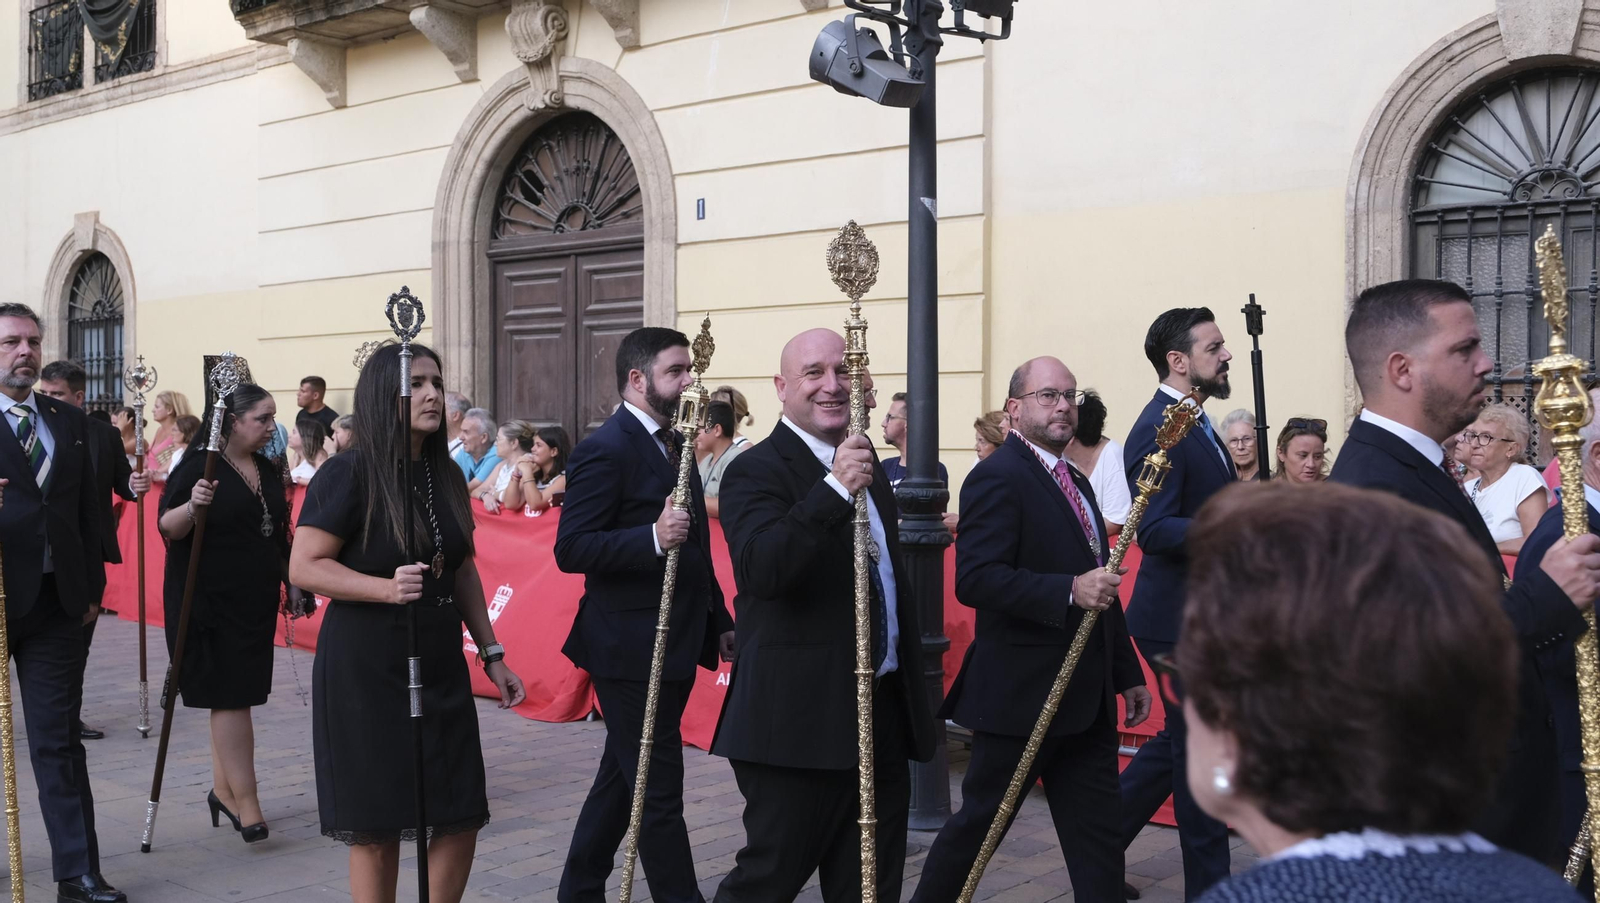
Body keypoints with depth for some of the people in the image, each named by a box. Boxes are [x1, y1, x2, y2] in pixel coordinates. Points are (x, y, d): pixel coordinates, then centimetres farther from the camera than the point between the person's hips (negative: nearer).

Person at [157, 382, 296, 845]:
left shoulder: (268, 470, 12)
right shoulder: (200, 465, -10)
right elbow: (167, 528, -14)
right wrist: (192, 506, -33)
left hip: (255, 599, 7)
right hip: (208, 600, -7)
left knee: (235, 694, 12)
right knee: (229, 694, -8)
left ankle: (223, 789, 22)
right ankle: (246, 801, -6)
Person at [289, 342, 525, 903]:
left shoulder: (445, 476, 9)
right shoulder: (348, 474, -10)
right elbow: (304, 567, -14)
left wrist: (492, 654, 13)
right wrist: (388, 588, -27)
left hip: (439, 665, 6)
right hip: (366, 667, -6)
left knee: (462, 818, 5)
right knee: (377, 827, 3)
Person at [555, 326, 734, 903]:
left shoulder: (674, 444, 14)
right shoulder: (605, 449, -14)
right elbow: (571, 550, -21)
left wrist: (719, 620, 20)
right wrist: (653, 537, -32)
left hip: (674, 645, 9)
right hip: (631, 649, -9)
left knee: (623, 778, 19)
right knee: (660, 790, -2)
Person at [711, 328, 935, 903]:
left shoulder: (867, 467, 14)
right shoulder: (757, 471, -12)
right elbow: (759, 570, -30)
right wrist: (834, 488, -39)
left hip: (883, 715, 8)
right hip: (800, 721, -8)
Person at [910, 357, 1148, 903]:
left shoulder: (1076, 482, 17)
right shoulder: (997, 478, -12)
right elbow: (975, 580, -24)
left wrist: (1128, 674, 22)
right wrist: (1070, 591, -31)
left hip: (1087, 700, 8)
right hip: (1021, 695, -8)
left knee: (1099, 834, 8)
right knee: (979, 823, 6)